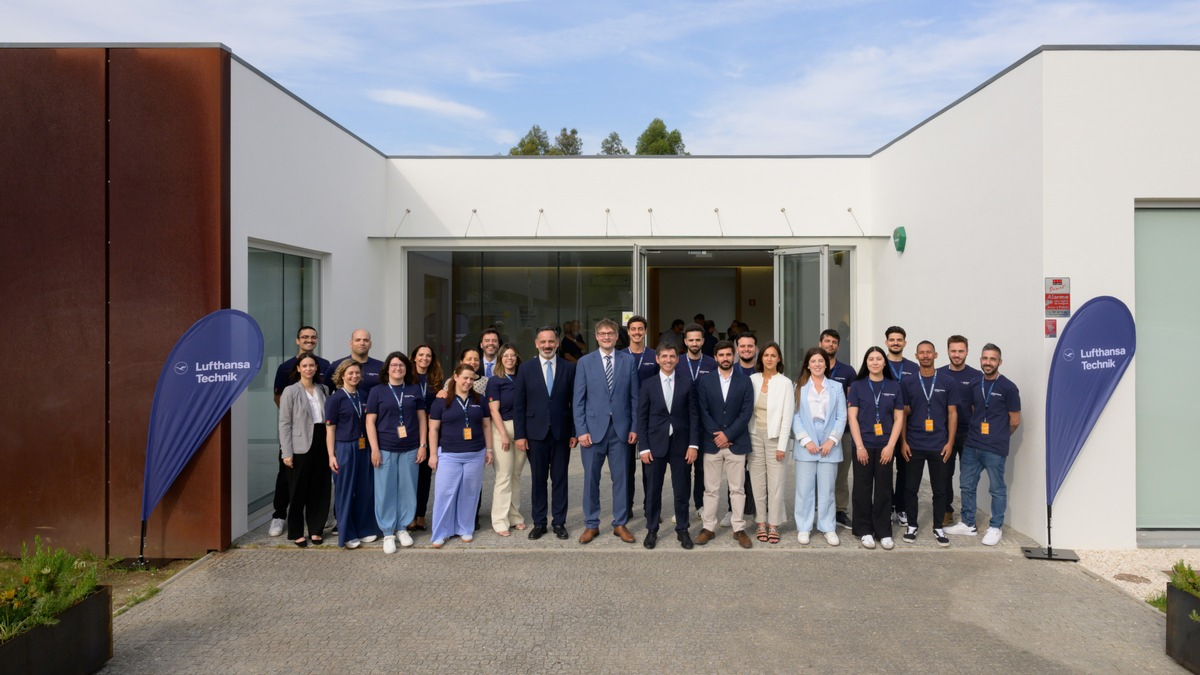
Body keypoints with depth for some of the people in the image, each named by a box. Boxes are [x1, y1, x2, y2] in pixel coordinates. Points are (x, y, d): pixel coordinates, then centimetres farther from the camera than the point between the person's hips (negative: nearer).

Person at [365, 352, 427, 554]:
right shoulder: (377, 391, 2)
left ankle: (402, 528, 22)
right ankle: (388, 532, 14)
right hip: (385, 449, -2)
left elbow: (422, 418, 9)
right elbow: (370, 421, -1)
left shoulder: (414, 390, 7)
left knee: (407, 490, 6)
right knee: (386, 491, 2)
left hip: (410, 449, 2)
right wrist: (374, 449, -8)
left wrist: (423, 445, 2)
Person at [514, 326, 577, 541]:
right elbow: (518, 404, 1)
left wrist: (575, 432, -2)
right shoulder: (526, 368, 2)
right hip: (536, 433, 0)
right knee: (538, 479, 8)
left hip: (561, 433, 0)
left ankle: (559, 523, 18)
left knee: (560, 479, 7)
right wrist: (520, 434, -4)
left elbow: (575, 402, 2)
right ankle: (539, 523, 20)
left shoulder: (569, 368, 1)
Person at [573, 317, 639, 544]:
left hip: (621, 429, 1)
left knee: (621, 478, 7)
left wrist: (635, 427, 0)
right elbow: (578, 400, 0)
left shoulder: (628, 361, 4)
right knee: (591, 479, 7)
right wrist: (581, 430, -6)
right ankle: (591, 525, 20)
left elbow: (634, 397, 5)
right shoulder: (585, 362, 1)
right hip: (593, 428, -1)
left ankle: (620, 524, 21)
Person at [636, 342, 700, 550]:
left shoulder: (687, 384, 4)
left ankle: (682, 530, 21)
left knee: (682, 491, 7)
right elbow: (642, 417, 1)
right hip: (655, 445, 0)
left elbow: (694, 416, 2)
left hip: (681, 445, 0)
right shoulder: (648, 384, 2)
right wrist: (643, 447, -5)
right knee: (653, 491, 7)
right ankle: (652, 530, 20)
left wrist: (693, 444, -5)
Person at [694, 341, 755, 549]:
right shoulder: (705, 381, 4)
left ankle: (739, 529, 14)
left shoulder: (744, 381, 3)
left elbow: (746, 412, -4)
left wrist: (728, 434, -11)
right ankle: (708, 527, 14)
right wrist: (717, 435, -10)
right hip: (711, 443, 0)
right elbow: (703, 412, -1)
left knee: (737, 489, 5)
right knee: (711, 489, 6)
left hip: (736, 443, 0)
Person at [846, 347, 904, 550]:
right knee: (862, 489, 4)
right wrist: (859, 446, -10)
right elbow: (852, 417, -3)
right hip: (863, 445, -1)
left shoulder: (894, 386, 5)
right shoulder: (857, 386, 0)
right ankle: (864, 531, 16)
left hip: (885, 446, 1)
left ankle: (884, 532, 16)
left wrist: (891, 445, -5)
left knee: (884, 489, 6)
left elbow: (899, 418, 4)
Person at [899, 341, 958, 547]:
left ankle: (938, 528, 20)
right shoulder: (908, 383, 2)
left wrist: (950, 442, -3)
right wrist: (903, 442, -2)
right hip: (914, 445, 0)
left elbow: (952, 413, 3)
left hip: (939, 445, 0)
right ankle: (911, 525, 18)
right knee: (911, 488, 5)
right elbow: (903, 414, 4)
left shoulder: (947, 382, 1)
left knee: (939, 489, 7)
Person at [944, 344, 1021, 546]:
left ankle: (995, 528, 20)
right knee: (967, 486, 12)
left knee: (997, 489, 8)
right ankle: (968, 524, 26)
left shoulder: (1008, 387, -8)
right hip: (971, 446, 5)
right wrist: (976, 433, 10)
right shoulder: (974, 384, 6)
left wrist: (998, 437, 9)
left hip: (995, 449, -5)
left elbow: (1015, 420, -1)